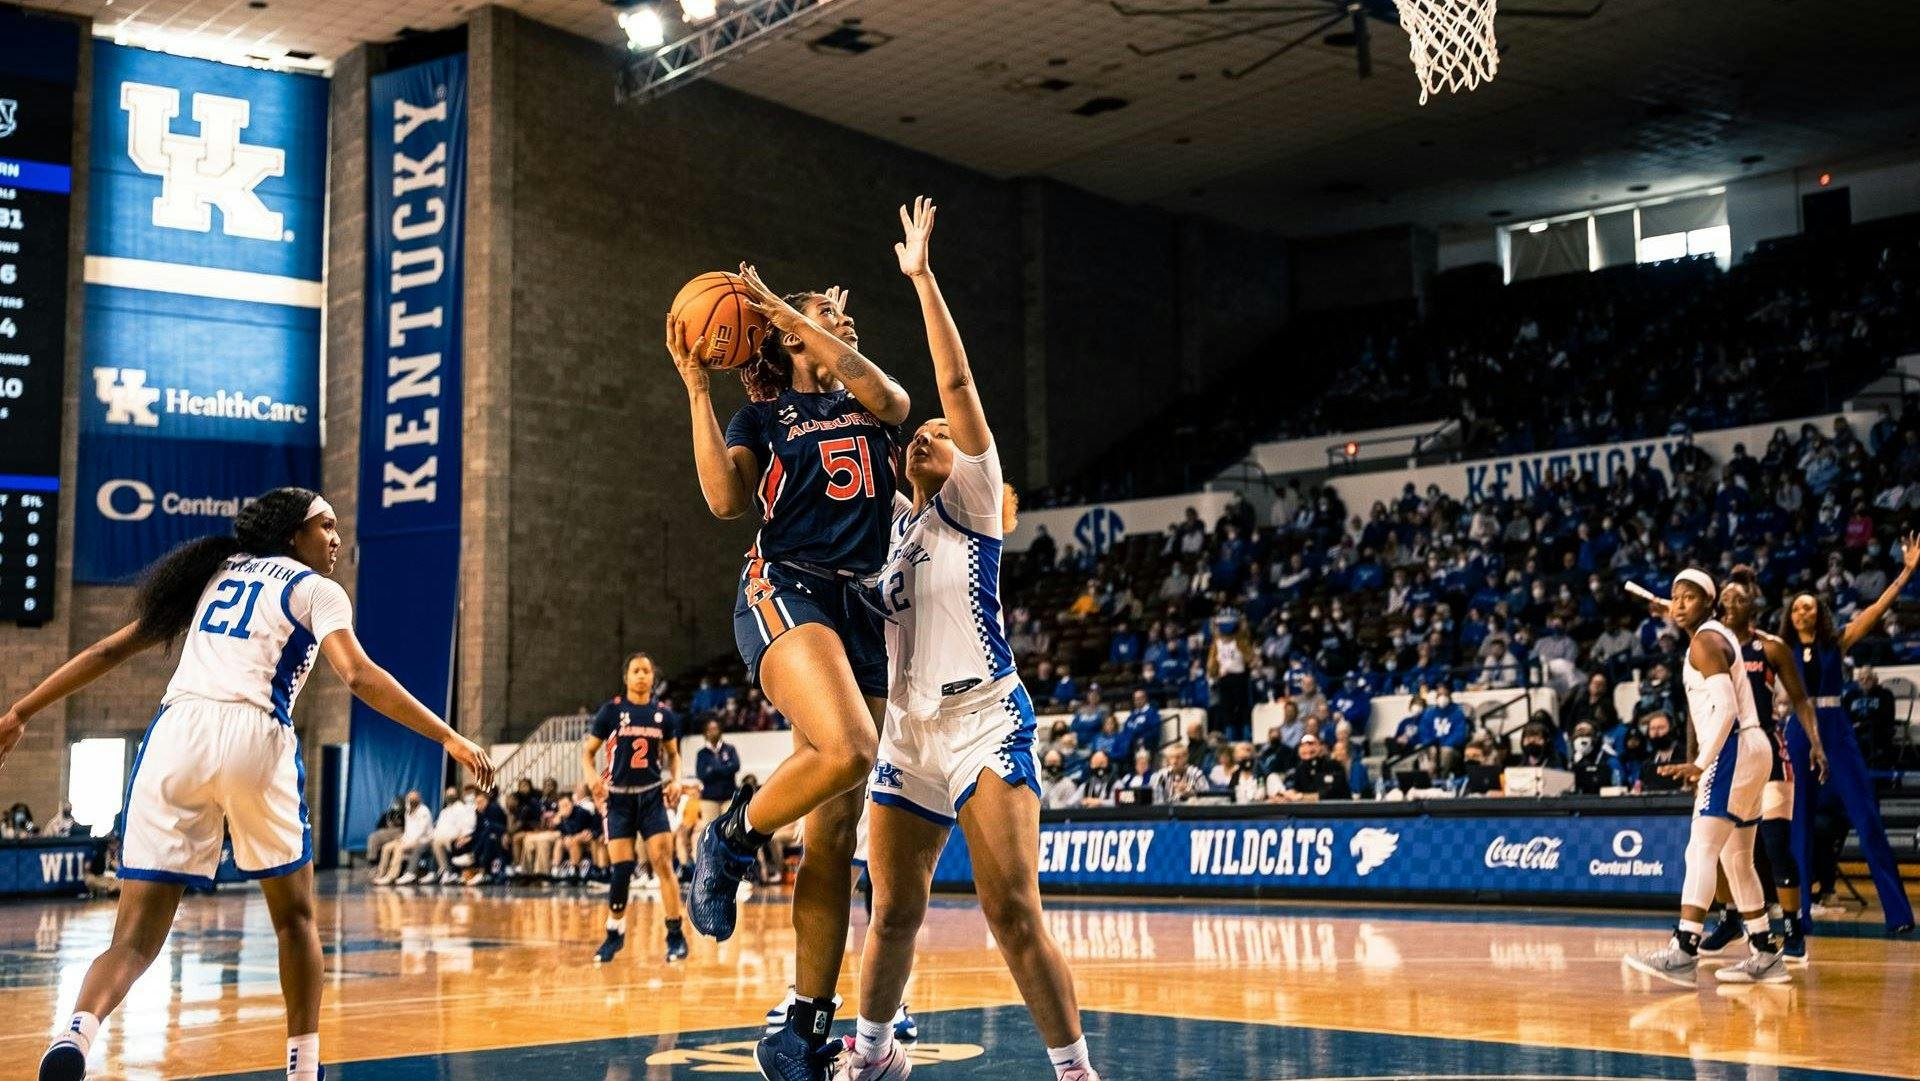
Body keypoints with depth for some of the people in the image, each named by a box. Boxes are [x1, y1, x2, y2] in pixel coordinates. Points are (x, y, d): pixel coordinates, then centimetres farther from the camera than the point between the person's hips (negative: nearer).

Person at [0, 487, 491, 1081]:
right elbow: (359, 677, -7)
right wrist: (450, 738, -8)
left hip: (173, 736, 4)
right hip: (253, 739, -3)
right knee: (294, 915, 18)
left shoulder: (216, 573, 26)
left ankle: (75, 1032, -28)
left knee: (137, 937, 0)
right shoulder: (316, 590, 11)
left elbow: (111, 649, 23)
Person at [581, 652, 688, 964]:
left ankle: (676, 935, -5)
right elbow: (588, 751, 2)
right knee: (620, 868, -4)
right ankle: (615, 932, 16)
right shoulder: (612, 710, -2)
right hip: (618, 796, -1)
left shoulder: (663, 714, 4)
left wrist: (675, 780, -3)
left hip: (651, 795, 1)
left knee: (663, 862, -10)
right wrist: (593, 777, -17)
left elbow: (673, 754, 16)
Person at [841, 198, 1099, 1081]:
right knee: (894, 913, 11)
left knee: (1013, 913, -15)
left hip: (984, 722, -6)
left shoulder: (973, 500, 3)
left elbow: (956, 381, -6)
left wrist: (922, 277, -6)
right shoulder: (894, 525, 19)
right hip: (908, 733, 6)